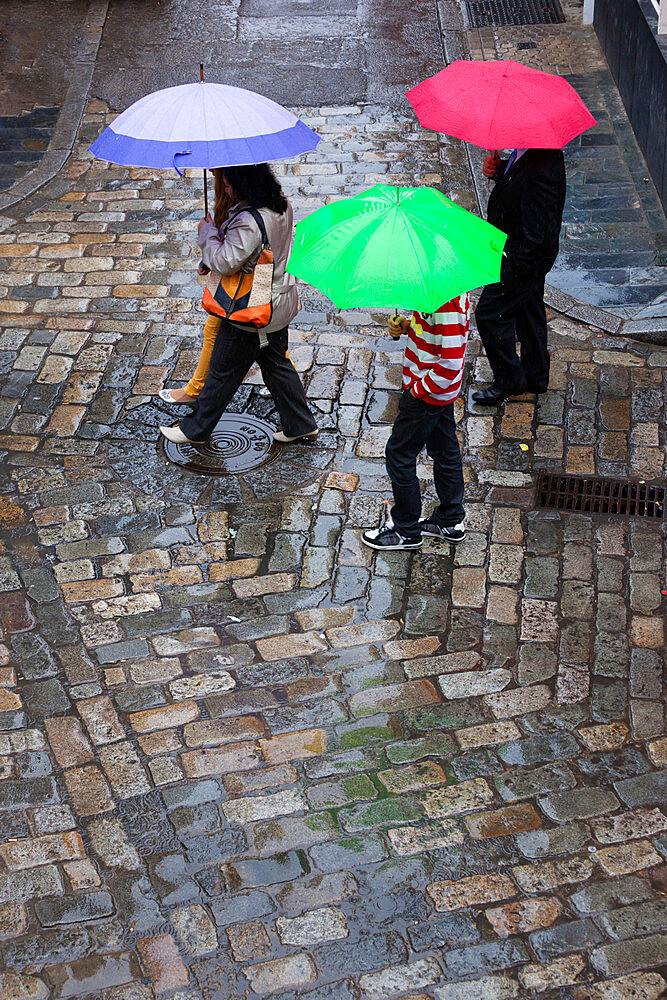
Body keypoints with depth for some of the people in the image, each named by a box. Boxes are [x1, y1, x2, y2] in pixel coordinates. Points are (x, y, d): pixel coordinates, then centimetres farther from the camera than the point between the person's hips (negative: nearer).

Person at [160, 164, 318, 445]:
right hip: (279, 304, 9)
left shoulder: (249, 223, -31)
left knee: (223, 372, 7)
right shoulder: (281, 205, -1)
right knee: (277, 364, 23)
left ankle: (195, 429, 24)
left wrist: (207, 232, -16)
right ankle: (301, 424, 30)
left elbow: (224, 262, -31)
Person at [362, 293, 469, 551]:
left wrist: (417, 390, -18)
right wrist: (407, 325, -3)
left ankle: (406, 531, 18)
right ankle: (451, 522, 35)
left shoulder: (446, 301, -31)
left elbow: (450, 363, -30)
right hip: (442, 392, 10)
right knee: (445, 450, 20)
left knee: (399, 454, 4)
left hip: (427, 393, -10)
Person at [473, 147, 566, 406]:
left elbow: (538, 232, -32)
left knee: (490, 314, 3)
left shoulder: (540, 171, -34)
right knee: (529, 312, 23)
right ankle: (536, 377, 40)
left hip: (524, 256, -10)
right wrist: (497, 169, -4)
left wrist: (515, 265, -24)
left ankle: (509, 381, 20)